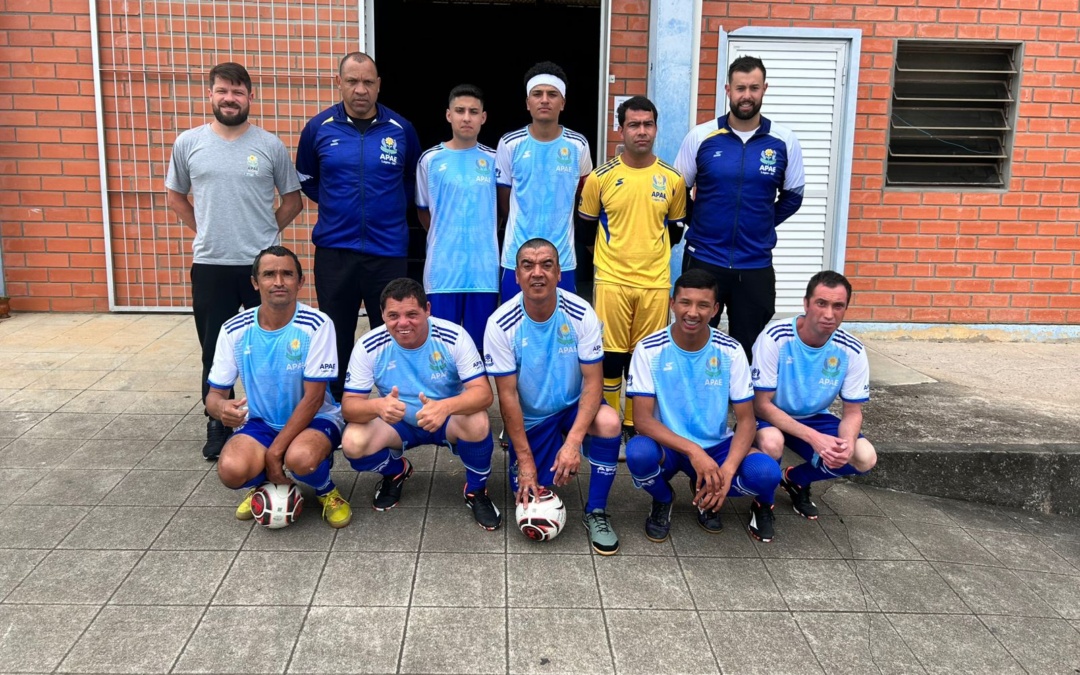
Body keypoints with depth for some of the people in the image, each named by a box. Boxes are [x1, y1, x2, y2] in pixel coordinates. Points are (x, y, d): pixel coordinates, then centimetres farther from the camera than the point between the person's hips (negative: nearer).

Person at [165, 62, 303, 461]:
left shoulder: (270, 146, 0)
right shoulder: (188, 143, 3)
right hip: (210, 265, 1)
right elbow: (175, 197, 15)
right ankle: (217, 424, 25)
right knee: (215, 351, 9)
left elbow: (293, 200, 8)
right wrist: (205, 231, 6)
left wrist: (264, 232, 1)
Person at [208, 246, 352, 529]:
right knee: (231, 470, -27)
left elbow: (313, 398, -18)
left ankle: (327, 491, 1)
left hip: (314, 419, -3)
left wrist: (275, 452, -21)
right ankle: (261, 483, 12)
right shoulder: (235, 330, -9)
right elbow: (214, 394, -4)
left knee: (300, 458, -37)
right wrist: (222, 407, -31)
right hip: (260, 421, 3)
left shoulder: (317, 325, -18)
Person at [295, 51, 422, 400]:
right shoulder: (318, 128, 1)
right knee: (336, 335, 9)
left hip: (388, 250, -1)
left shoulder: (401, 129, 0)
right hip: (334, 249, 1)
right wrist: (335, 204, 9)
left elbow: (414, 179, 17)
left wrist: (391, 208, 8)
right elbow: (306, 178, 17)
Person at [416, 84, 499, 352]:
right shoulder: (430, 160, 1)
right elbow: (423, 211, 12)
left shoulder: (493, 160, 4)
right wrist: (445, 237, 11)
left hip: (484, 267, 1)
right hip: (442, 267, -1)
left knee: (480, 344, 8)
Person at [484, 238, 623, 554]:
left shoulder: (581, 314, -18)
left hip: (574, 406, 0)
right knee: (529, 494, -8)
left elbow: (593, 380, -18)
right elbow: (507, 395, -16)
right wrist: (525, 460, -17)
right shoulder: (501, 324, -20)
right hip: (530, 418, 0)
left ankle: (596, 512, -10)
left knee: (608, 421, -31)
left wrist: (573, 442, -30)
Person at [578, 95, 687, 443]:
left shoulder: (672, 179, 3)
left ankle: (636, 423, 23)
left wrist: (651, 250, 10)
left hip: (655, 282, 2)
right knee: (610, 355, 2)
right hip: (611, 280, -2)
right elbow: (585, 226, 7)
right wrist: (611, 251, 8)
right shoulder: (601, 177, -2)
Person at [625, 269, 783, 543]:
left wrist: (728, 469, -26)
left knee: (766, 473, -28)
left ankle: (707, 495, 7)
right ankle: (662, 500, 1)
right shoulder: (649, 350, -14)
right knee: (638, 453, -35)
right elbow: (643, 418, -18)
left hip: (716, 446, 1)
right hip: (667, 445, 0)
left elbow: (746, 420, -8)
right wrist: (693, 451, -32)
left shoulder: (730, 352, -9)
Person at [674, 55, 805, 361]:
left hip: (756, 265, 1)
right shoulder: (700, 137, -3)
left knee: (749, 349, 11)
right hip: (703, 260, 0)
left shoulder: (785, 141, -1)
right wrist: (701, 224, 3)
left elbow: (792, 197, 9)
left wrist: (761, 225, 3)